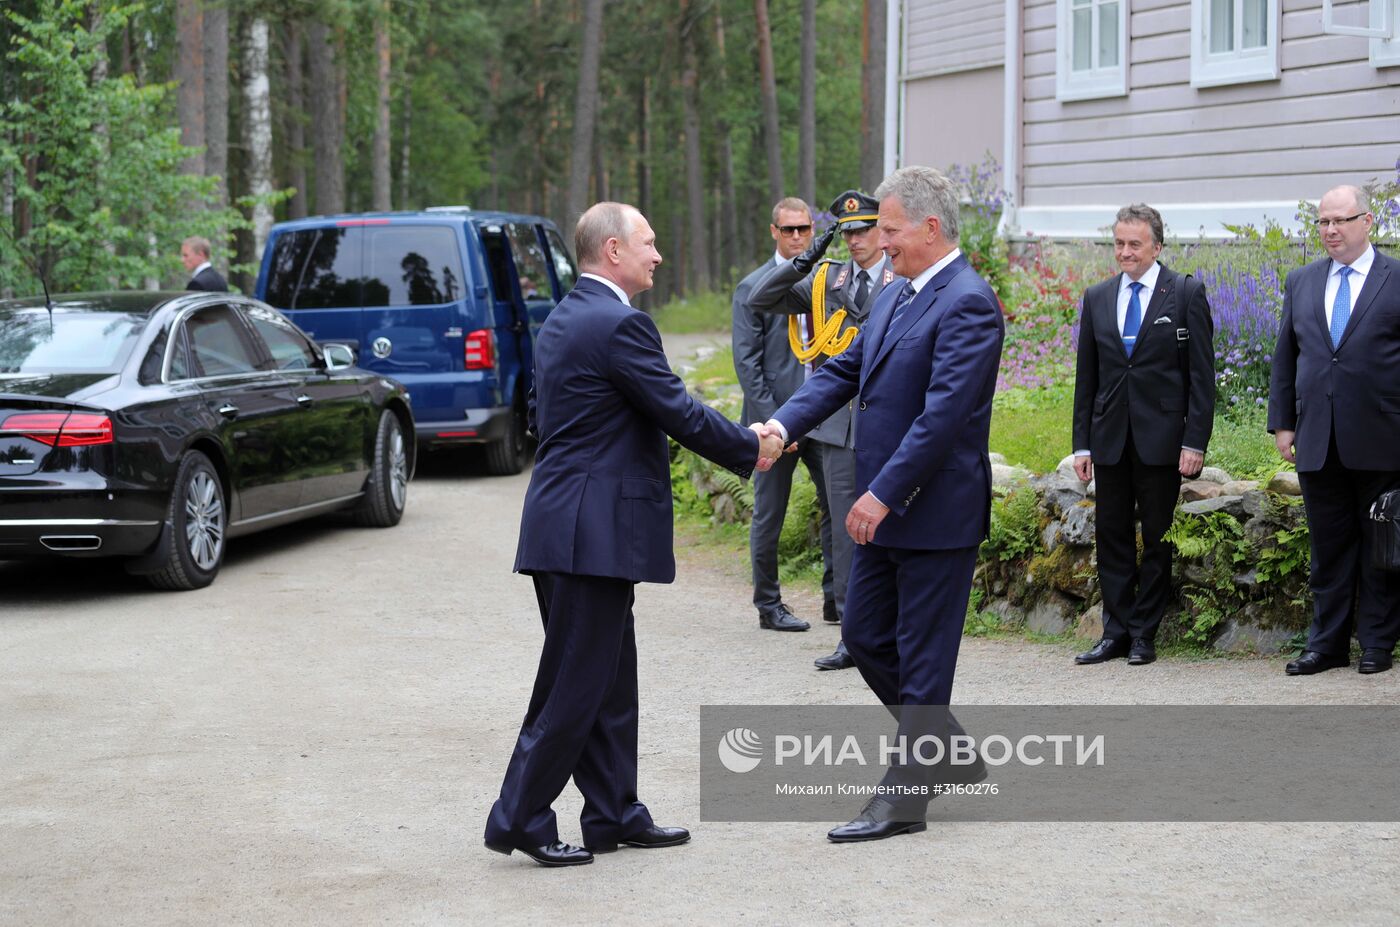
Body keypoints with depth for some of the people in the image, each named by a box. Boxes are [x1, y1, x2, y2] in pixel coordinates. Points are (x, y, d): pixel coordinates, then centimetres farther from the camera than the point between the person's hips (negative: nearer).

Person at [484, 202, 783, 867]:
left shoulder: (562, 320, 14)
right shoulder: (619, 324, -16)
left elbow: (540, 415, 22)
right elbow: (680, 413, -15)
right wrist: (752, 449, -1)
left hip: (569, 526, 10)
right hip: (594, 530, -10)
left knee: (610, 676, 14)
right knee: (575, 683, -4)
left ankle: (614, 814, 20)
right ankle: (519, 819, 0)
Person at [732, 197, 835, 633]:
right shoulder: (753, 287, -4)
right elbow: (746, 362, -7)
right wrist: (771, 421, -14)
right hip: (777, 418, -4)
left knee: (838, 503, 5)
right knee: (769, 516, 4)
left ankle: (836, 597, 16)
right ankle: (768, 605, 14)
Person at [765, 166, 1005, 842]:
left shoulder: (968, 304, -17)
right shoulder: (893, 298, 13)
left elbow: (943, 414, -23)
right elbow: (843, 373, 13)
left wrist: (882, 495, -22)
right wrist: (782, 424, -4)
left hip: (935, 512, -9)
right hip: (885, 511, 10)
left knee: (921, 657, 0)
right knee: (865, 636, 15)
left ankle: (902, 800, 7)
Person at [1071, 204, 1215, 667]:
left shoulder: (1187, 294, -2)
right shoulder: (1097, 298, 10)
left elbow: (1201, 373, -4)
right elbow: (1086, 376, 12)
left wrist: (1195, 441, -11)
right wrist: (1082, 443, 7)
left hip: (1162, 439, -4)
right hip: (1110, 438, 4)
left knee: (1158, 539, 3)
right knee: (1111, 538, 6)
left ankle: (1144, 634, 11)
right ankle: (1116, 632, 13)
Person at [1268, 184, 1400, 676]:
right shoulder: (1300, 282, 12)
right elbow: (1285, 356, 14)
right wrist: (1282, 423, 8)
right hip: (1318, 442, 4)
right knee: (1328, 548, 9)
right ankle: (1327, 644, 15)